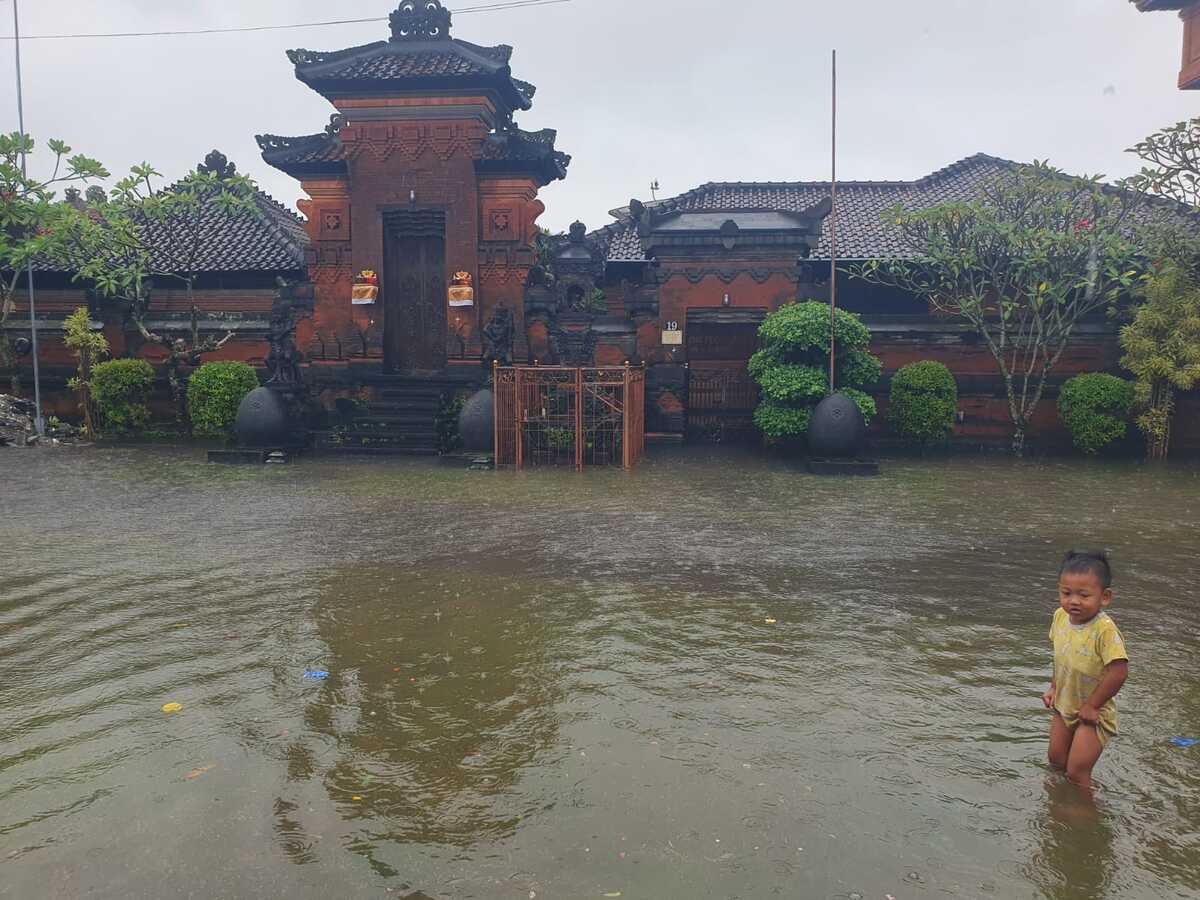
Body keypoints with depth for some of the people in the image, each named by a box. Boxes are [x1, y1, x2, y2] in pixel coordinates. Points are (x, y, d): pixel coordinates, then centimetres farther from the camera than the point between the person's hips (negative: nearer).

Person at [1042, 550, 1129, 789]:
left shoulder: (1105, 630, -30)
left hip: (1093, 714, -6)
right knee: (1056, 762, 19)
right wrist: (1053, 687, 8)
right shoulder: (1060, 616, -8)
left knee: (1076, 772, -1)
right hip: (1063, 706, 7)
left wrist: (1091, 706, -20)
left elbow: (1119, 672, -30)